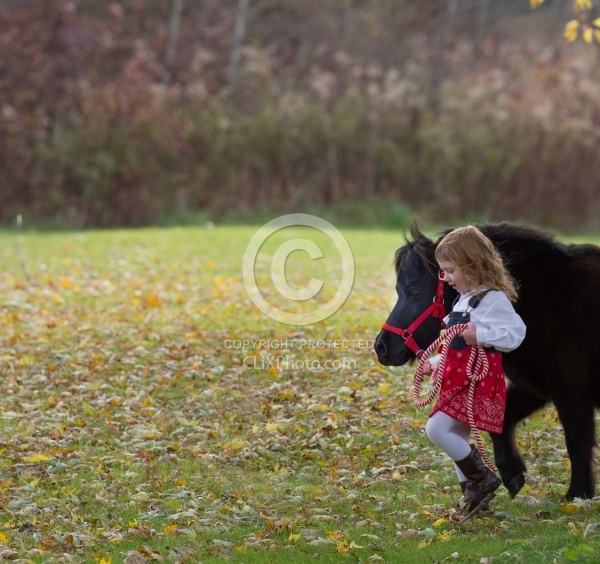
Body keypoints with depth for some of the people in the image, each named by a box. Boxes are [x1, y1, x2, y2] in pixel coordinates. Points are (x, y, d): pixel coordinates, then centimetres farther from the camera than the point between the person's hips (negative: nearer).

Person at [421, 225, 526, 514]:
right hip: (459, 379, 10)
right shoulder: (463, 300, 18)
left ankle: (482, 479, -6)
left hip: (478, 381, -10)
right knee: (457, 439, 12)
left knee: (437, 428, -18)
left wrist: (480, 335, -30)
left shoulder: (492, 299, -12)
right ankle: (473, 492, 23)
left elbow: (516, 332, -23)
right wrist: (435, 363, 14)